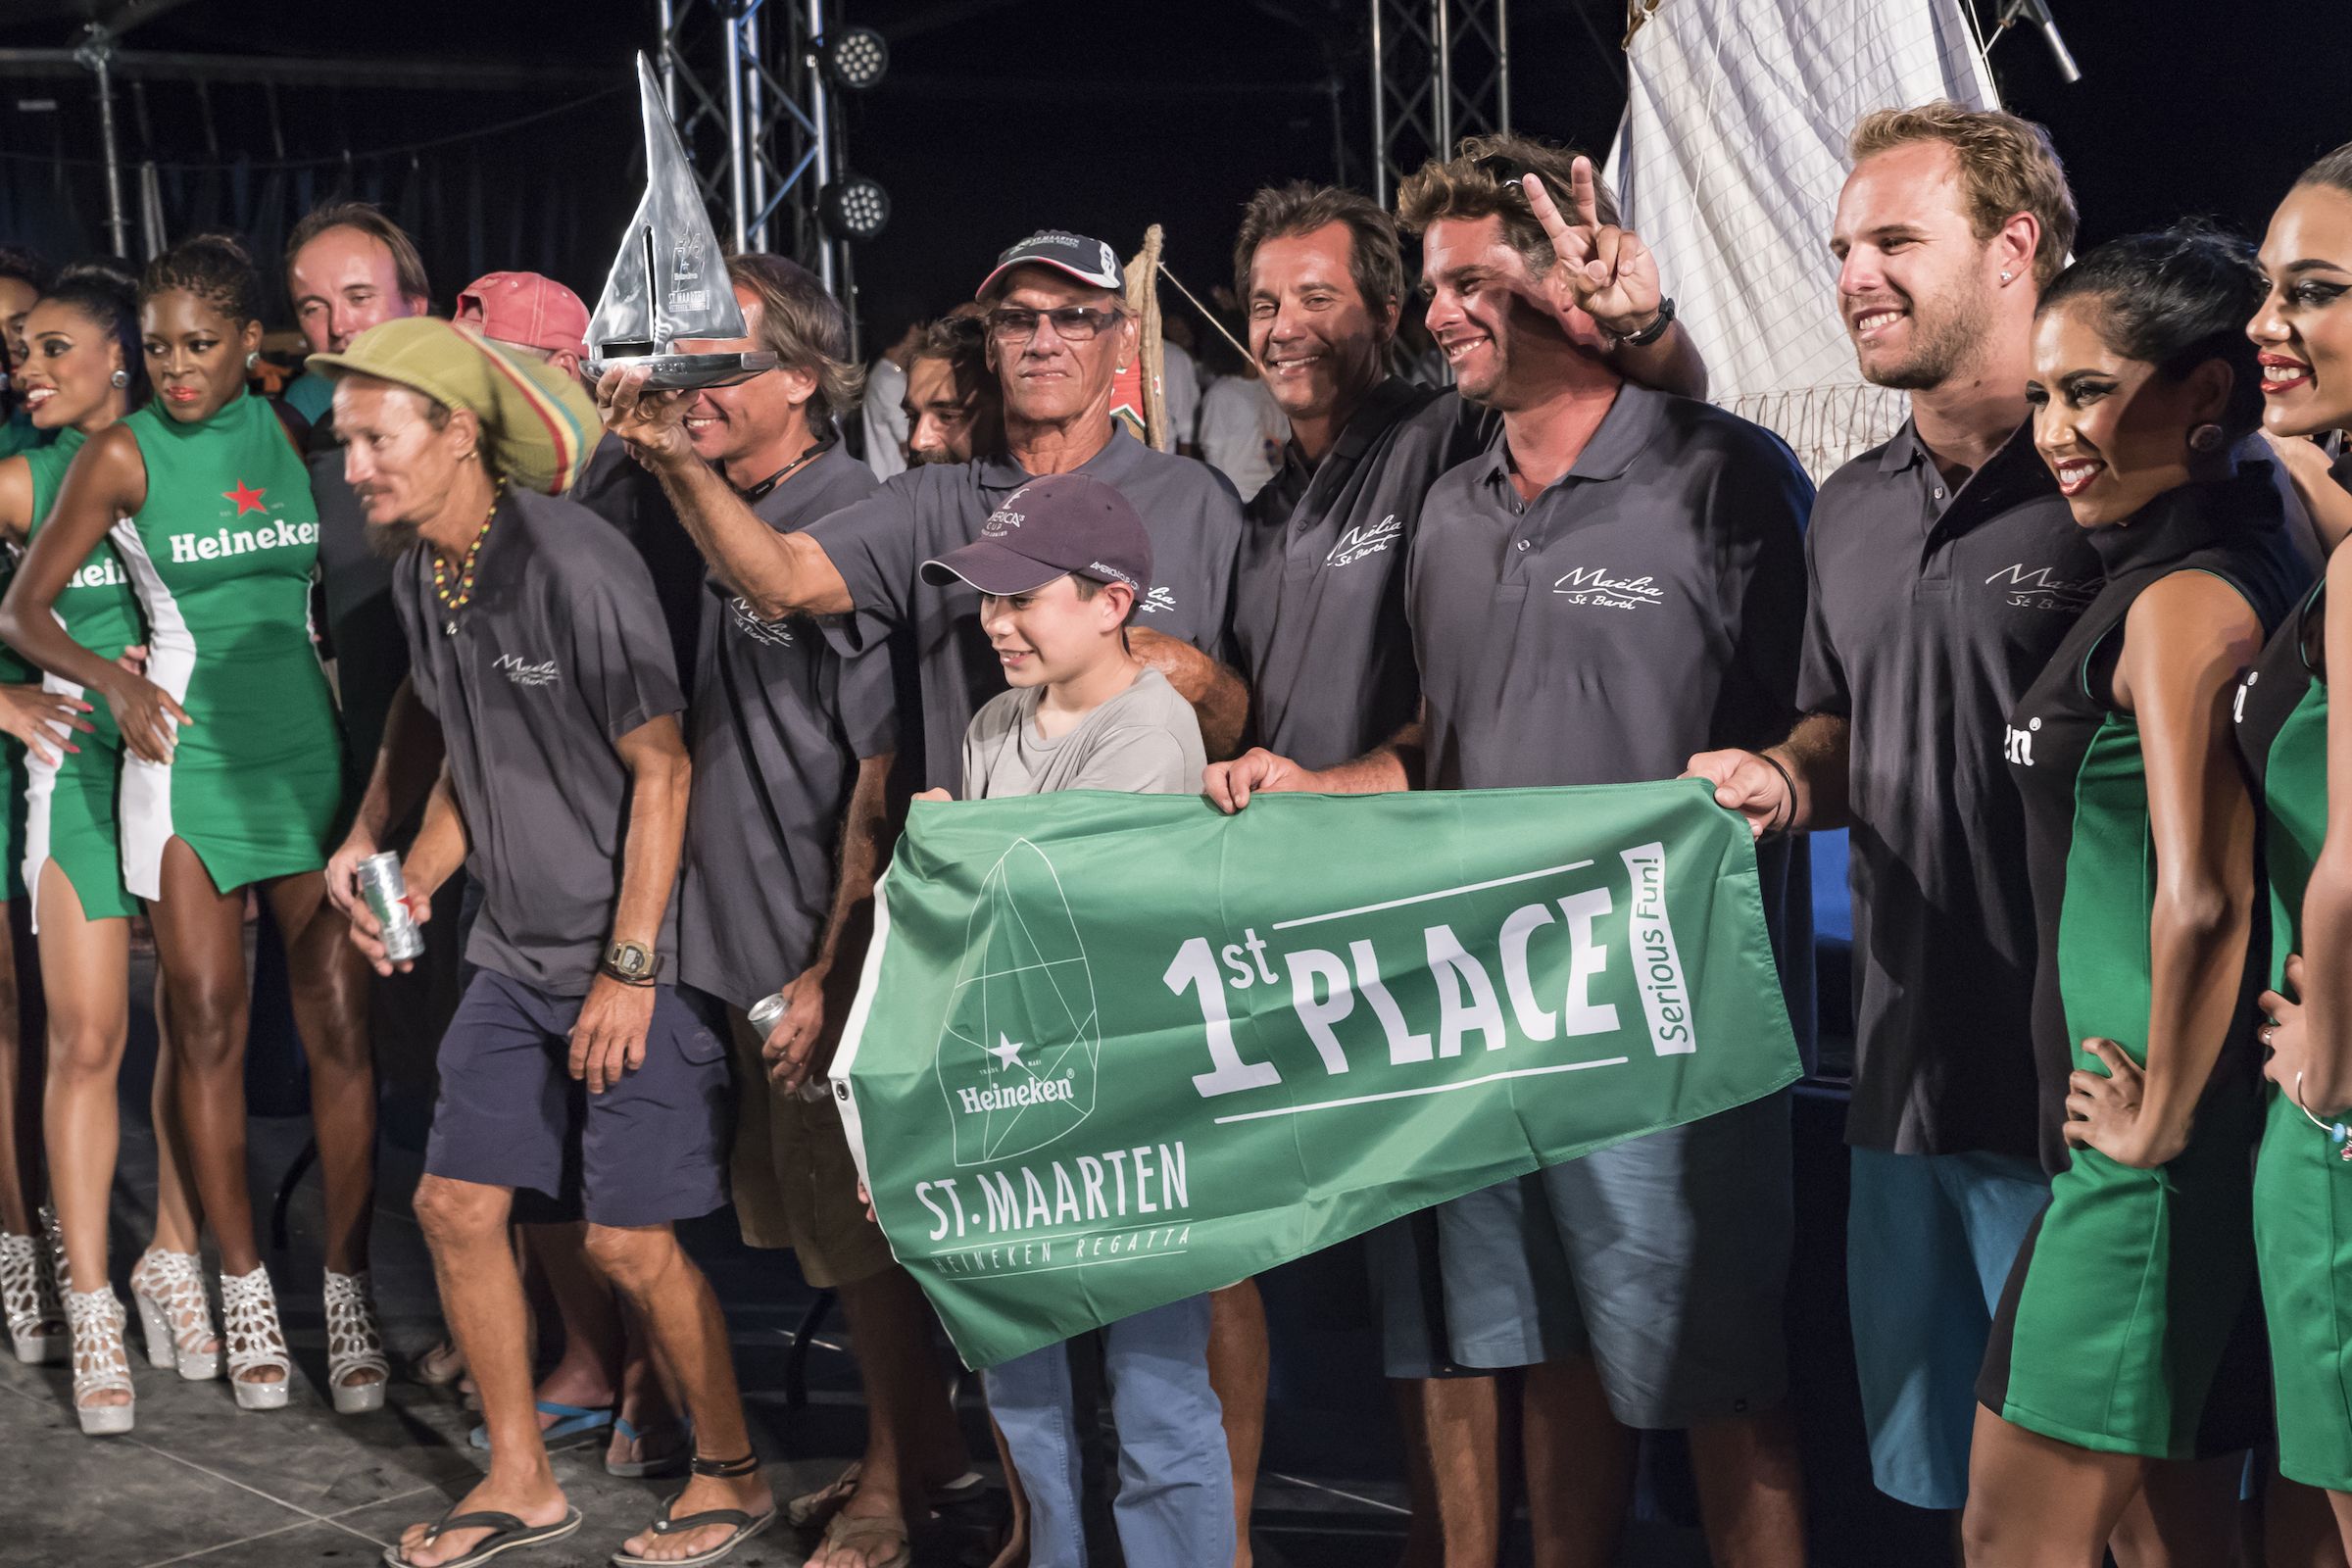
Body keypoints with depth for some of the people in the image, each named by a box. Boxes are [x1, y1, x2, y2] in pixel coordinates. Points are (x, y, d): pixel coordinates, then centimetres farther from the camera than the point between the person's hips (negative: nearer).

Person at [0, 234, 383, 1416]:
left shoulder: (290, 428, 6)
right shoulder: (124, 454, -2)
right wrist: (115, 682, -15)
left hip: (306, 747, 2)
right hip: (186, 754, -2)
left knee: (340, 1026, -2)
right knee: (208, 1031, 2)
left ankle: (348, 1293, 6)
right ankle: (246, 1297, 13)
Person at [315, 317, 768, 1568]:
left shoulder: (573, 565, -20)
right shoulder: (419, 575, 6)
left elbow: (662, 768, -18)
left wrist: (631, 967, -18)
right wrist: (410, 875, 5)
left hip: (630, 952, -8)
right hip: (517, 954, 8)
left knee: (629, 1239, -3)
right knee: (454, 1205, 9)